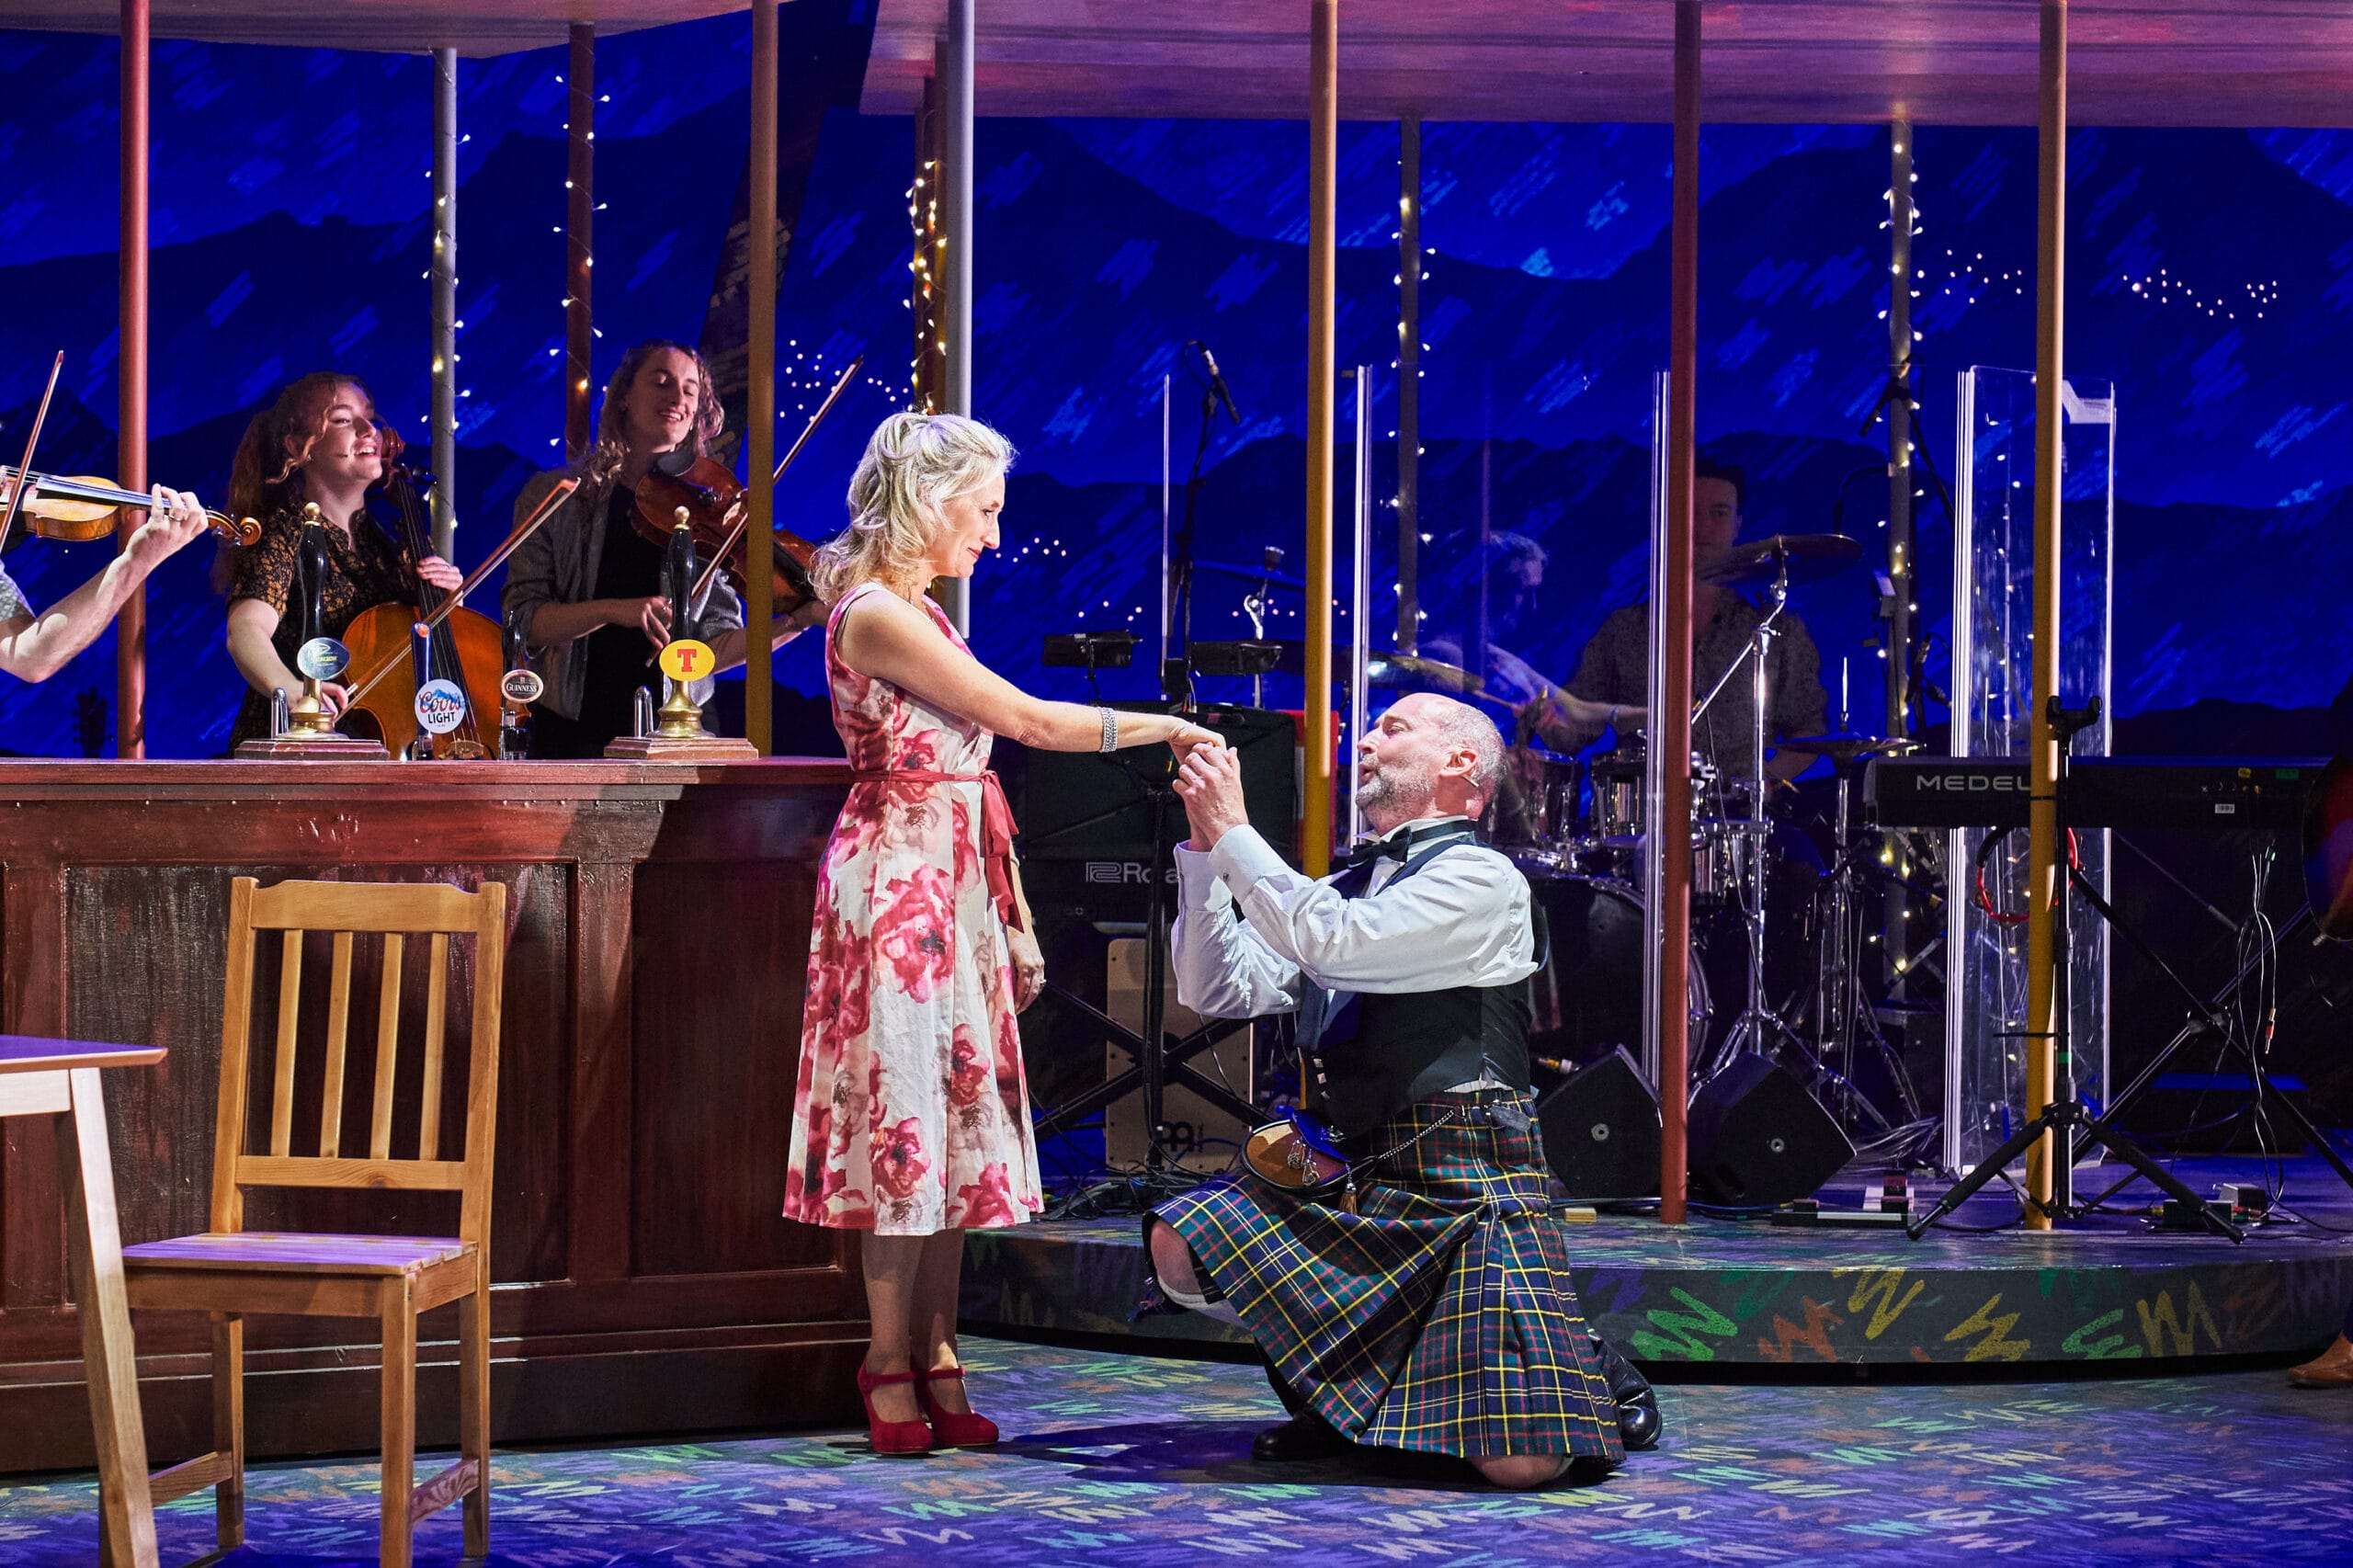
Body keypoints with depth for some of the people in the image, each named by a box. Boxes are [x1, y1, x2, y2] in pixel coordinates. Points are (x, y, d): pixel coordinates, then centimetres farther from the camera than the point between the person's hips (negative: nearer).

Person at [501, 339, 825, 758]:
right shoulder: (552, 498, 5)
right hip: (575, 733, -1)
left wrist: (795, 623, -14)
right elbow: (522, 621, -4)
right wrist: (613, 610, -20)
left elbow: (714, 649, 3)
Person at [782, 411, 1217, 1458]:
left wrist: (1013, 921, 15)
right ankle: (894, 1365, 1)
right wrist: (1164, 727, -6)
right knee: (906, 1113, -6)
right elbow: (1023, 719, -15)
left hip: (955, 889, 9)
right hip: (897, 885, -9)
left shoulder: (916, 614, 17)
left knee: (953, 1119, 6)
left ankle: (934, 1361, 9)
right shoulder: (877, 615, -13)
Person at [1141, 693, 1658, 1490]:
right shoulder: (1344, 887, 19)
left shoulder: (1482, 878, -4)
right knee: (1180, 1245, -16)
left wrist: (1234, 834, -9)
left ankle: (1586, 1367, 17)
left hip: (1463, 1184, -7)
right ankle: (1345, 1387, 7)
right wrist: (1205, 843, 6)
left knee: (1522, 1462, -20)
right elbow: (1218, 988, 13)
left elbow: (1333, 943, -16)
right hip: (1350, 1177, 7)